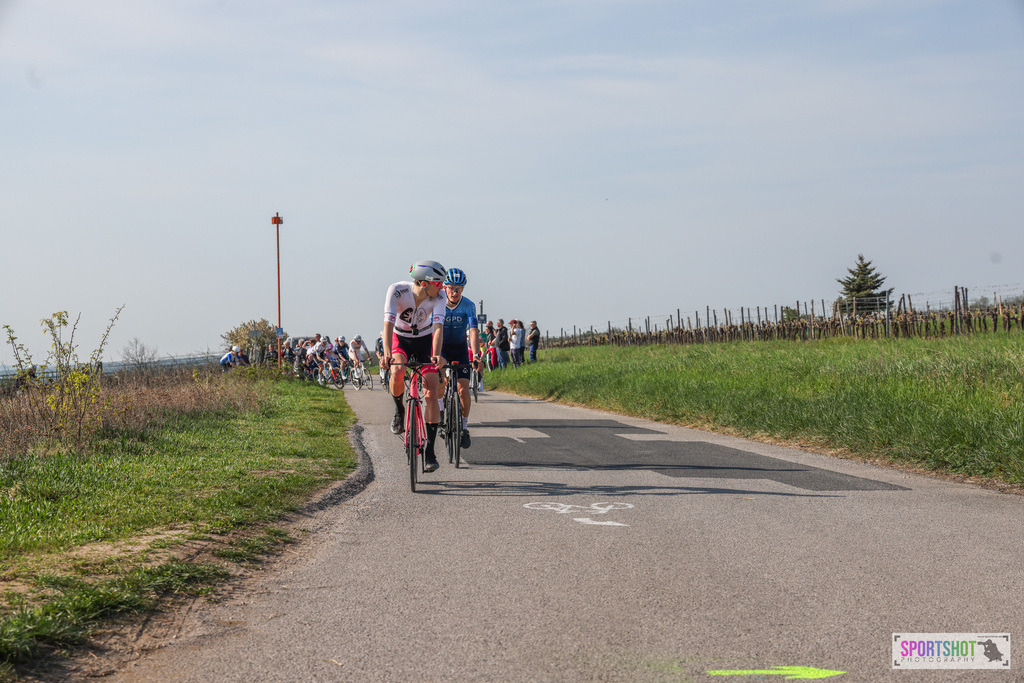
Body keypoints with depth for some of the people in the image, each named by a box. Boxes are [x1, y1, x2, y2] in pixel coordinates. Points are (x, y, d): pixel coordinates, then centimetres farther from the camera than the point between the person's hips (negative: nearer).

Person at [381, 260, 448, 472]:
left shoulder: (438, 297, -23)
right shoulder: (397, 290, -29)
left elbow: (438, 327, -33)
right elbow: (389, 322, -38)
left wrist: (436, 354, -50)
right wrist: (387, 353, -52)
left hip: (425, 340, 1)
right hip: (400, 338, -1)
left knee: (431, 392, -11)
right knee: (398, 371, -34)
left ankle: (430, 450, -5)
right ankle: (399, 410, -3)